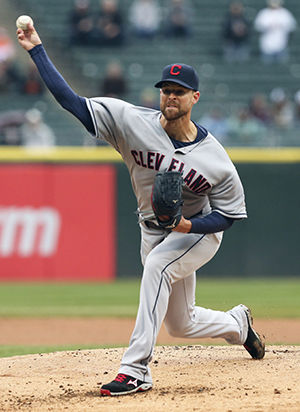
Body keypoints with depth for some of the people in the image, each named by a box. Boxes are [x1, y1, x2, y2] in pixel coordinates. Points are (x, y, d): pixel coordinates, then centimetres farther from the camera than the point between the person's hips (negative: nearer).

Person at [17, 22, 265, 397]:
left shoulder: (215, 160, -22)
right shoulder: (132, 122, -17)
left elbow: (230, 213, -12)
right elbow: (72, 101, -19)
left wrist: (188, 224, -30)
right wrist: (37, 51, -26)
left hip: (199, 232, -4)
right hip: (153, 233, 5)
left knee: (156, 265, -36)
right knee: (180, 325, 14)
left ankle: (135, 369, -38)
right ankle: (237, 323, 50)